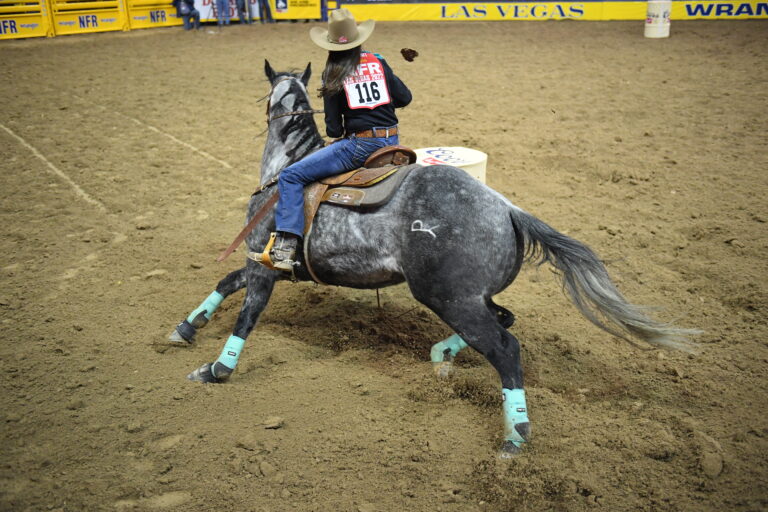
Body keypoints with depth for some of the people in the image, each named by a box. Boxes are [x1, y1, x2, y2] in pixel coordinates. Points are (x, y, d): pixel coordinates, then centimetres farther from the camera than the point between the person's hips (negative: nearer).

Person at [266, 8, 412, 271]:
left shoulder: (333, 74, -1)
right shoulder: (378, 62, 9)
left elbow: (333, 129, -3)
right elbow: (404, 98, 12)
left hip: (359, 145, -6)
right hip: (392, 141, 6)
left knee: (291, 176, -4)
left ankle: (286, 246, -17)